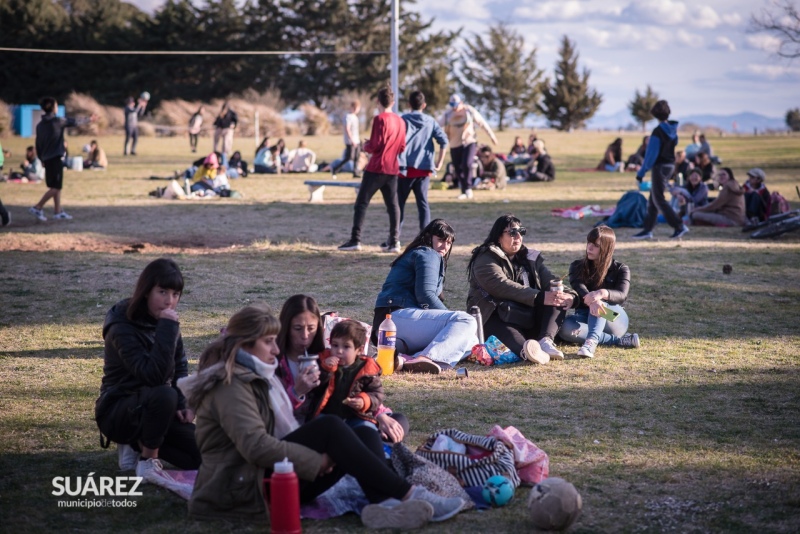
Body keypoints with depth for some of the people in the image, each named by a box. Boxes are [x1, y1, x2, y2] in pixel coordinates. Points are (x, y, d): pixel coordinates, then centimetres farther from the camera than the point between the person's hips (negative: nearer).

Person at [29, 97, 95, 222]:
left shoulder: (40, 125, 8)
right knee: (55, 187, -5)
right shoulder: (57, 121, -10)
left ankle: (58, 212, 16)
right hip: (56, 158, -7)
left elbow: (38, 145, 11)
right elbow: (74, 122, 2)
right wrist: (89, 119, 17)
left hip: (46, 159, 7)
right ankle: (37, 208, -10)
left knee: (56, 187, 14)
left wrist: (42, 159, 21)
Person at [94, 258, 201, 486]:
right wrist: (168, 329, -36)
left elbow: (180, 365, 11)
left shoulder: (164, 320, 1)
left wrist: (182, 404, -4)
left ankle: (140, 442, 11)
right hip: (118, 412, -7)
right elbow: (154, 376, -34)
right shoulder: (123, 328, -22)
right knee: (164, 395, -38)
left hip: (153, 406, 7)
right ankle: (148, 463, -17)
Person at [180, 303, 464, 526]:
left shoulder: (253, 377, 20)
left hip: (266, 475, 9)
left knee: (355, 439, -8)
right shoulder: (231, 386, -12)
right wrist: (317, 461, -19)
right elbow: (256, 445, -25)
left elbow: (283, 432, 15)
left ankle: (384, 502, -34)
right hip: (241, 486, -9)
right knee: (330, 429, -23)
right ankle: (409, 495, -25)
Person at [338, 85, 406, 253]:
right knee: (392, 204, 7)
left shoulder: (380, 119, -10)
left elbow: (375, 145, -15)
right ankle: (394, 242, 3)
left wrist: (366, 146, 5)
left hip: (376, 168, -6)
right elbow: (402, 148, 12)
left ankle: (355, 240, -7)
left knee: (362, 203, -2)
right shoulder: (401, 121, 9)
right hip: (393, 169, 6)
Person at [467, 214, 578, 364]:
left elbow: (551, 280, 3)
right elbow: (503, 286, -22)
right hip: (494, 317, -6)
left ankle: (546, 340, -43)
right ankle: (525, 349, -74)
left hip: (527, 319, 6)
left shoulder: (530, 258, 16)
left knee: (558, 301, -16)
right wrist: (540, 297, -33)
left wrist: (570, 295, -20)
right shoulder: (485, 260, -5)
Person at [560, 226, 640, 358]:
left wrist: (603, 293, -45)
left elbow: (622, 295, -20)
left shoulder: (620, 269, 0)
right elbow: (578, 287, -18)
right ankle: (619, 340, -31)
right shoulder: (577, 266, 5)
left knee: (600, 301, -35)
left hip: (614, 321, -2)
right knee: (565, 328, -34)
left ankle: (591, 341, -58)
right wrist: (590, 301, -44)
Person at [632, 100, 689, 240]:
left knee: (659, 200, -3)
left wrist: (641, 173, -13)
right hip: (670, 165, 8)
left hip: (660, 167, -8)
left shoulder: (658, 132, -18)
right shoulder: (673, 129, 6)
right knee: (653, 199, 13)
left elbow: (651, 154, -18)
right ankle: (648, 230, 15)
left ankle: (679, 226, -9)